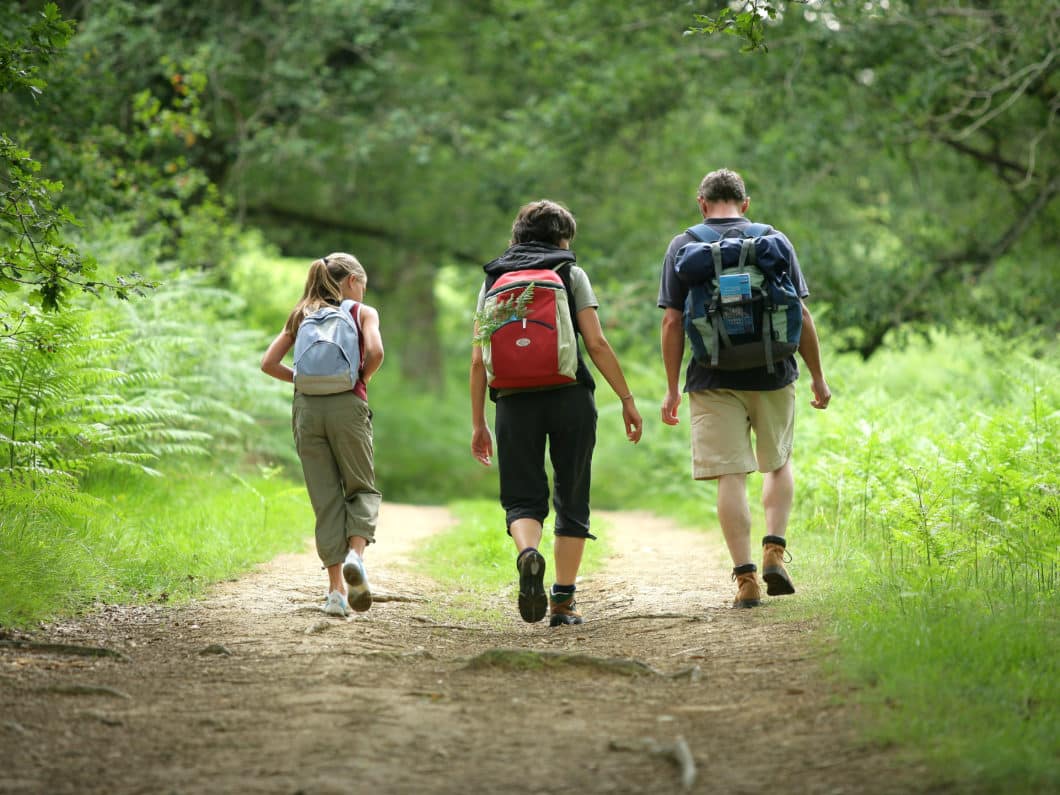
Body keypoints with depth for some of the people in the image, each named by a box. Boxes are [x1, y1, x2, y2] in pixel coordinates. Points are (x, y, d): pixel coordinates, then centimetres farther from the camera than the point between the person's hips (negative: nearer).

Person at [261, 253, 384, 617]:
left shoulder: (301, 315, 18)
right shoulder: (363, 313, 7)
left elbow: (269, 363, 8)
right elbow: (375, 351, -12)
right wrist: (362, 379, 6)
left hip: (306, 407, 3)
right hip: (347, 405, -3)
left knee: (325, 498, 6)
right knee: (361, 488, 11)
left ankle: (336, 588, 3)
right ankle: (355, 553, -18)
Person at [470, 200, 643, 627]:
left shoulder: (493, 280, 12)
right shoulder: (570, 274, 5)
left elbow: (478, 360, 7)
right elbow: (597, 344, -5)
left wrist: (478, 423, 12)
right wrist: (627, 399, 1)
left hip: (515, 400, 1)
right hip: (569, 398, -1)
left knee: (522, 499, 6)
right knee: (571, 500, 9)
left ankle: (528, 552, -27)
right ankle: (563, 600, 7)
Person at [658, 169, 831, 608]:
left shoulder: (682, 247, 2)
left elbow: (672, 323, -3)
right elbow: (801, 316, 1)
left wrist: (672, 389, 2)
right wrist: (817, 376, 9)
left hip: (714, 380, -1)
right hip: (772, 375, 1)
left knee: (730, 476, 0)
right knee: (778, 463, 21)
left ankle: (745, 577, -5)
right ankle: (775, 550, 6)